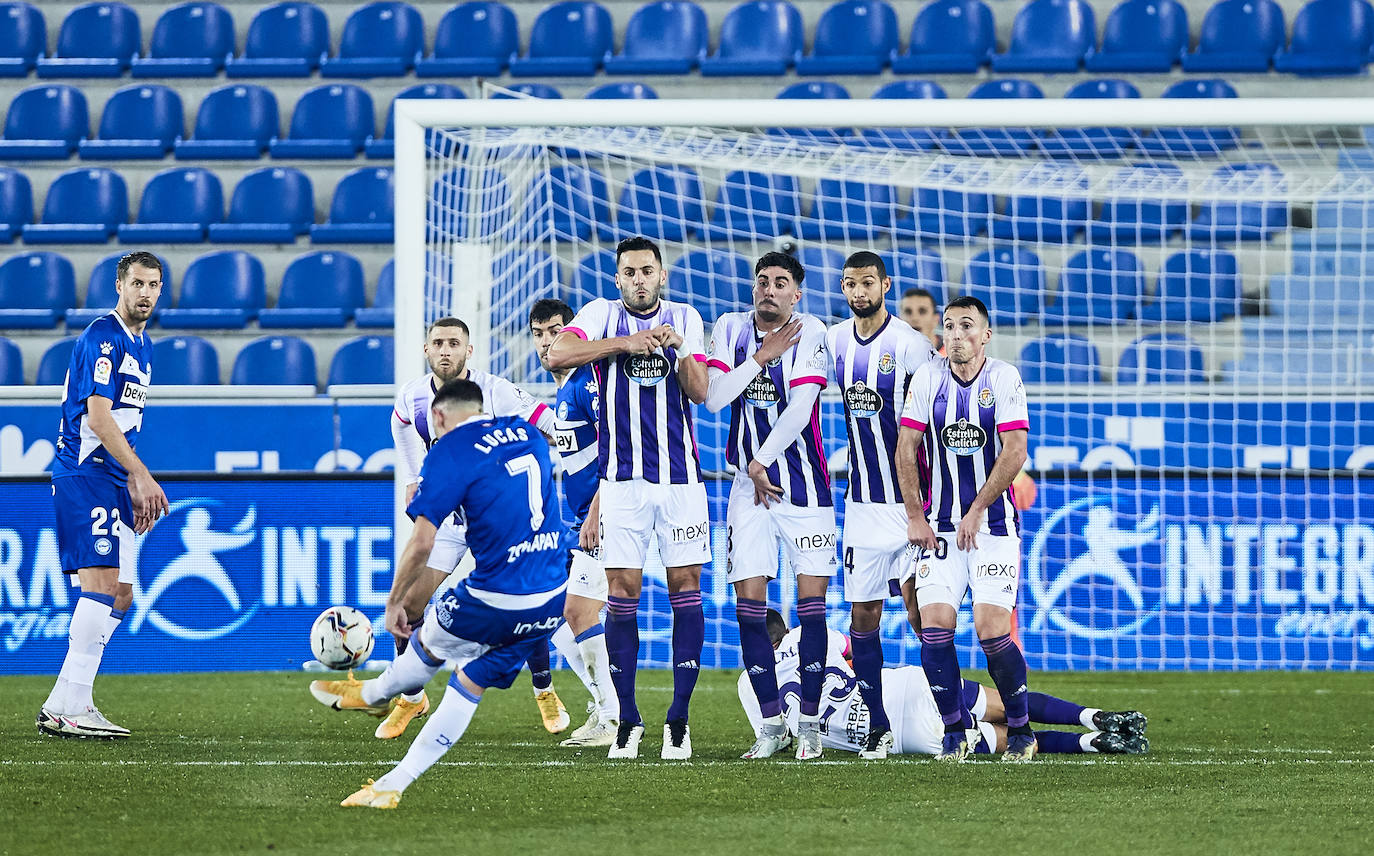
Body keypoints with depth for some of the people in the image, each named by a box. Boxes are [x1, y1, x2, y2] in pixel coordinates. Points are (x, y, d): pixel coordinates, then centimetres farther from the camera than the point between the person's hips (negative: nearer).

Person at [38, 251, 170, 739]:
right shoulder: (102, 337, -12)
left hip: (112, 481, 10)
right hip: (83, 475, -10)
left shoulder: (141, 345, 19)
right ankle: (69, 710, -18)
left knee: (119, 595, 7)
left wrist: (135, 486, 20)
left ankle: (62, 707, 9)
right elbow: (97, 416, -20)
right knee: (102, 584, -17)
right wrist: (142, 476, -21)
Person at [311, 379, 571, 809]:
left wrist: (394, 601, -1)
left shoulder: (449, 452, -9)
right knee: (470, 684, 14)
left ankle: (372, 694, 50)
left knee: (428, 643, 23)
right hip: (553, 594, 6)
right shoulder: (529, 435, 12)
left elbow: (421, 543, -13)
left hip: (496, 596, -6)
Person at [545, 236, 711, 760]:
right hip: (622, 476, -1)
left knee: (686, 589, -2)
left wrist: (678, 348, -15)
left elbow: (699, 393, 1)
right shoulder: (603, 315, 3)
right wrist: (625, 344, -17)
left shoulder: (685, 319, 9)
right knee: (622, 593, -3)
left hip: (681, 475, 1)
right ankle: (627, 722, 5)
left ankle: (679, 718, 4)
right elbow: (558, 356, -14)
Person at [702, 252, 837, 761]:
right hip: (749, 486, 3)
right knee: (749, 606, -2)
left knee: (811, 603, -5)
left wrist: (762, 463, -11)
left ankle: (810, 723, 0)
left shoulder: (810, 333, -7)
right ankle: (771, 723, 6)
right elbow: (713, 398, -6)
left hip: (804, 484, -3)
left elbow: (800, 408, -13)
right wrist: (763, 356, -11)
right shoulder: (731, 329, 4)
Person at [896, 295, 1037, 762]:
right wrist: (915, 517, -1)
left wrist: (976, 512, -12)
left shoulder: (1004, 379, -5)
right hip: (941, 526, 3)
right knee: (935, 625, -11)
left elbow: (1014, 454, -10)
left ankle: (1020, 729, 4)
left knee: (991, 627, -13)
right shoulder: (928, 378, 2)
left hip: (994, 525, -3)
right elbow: (906, 450, 4)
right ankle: (955, 732, 2)